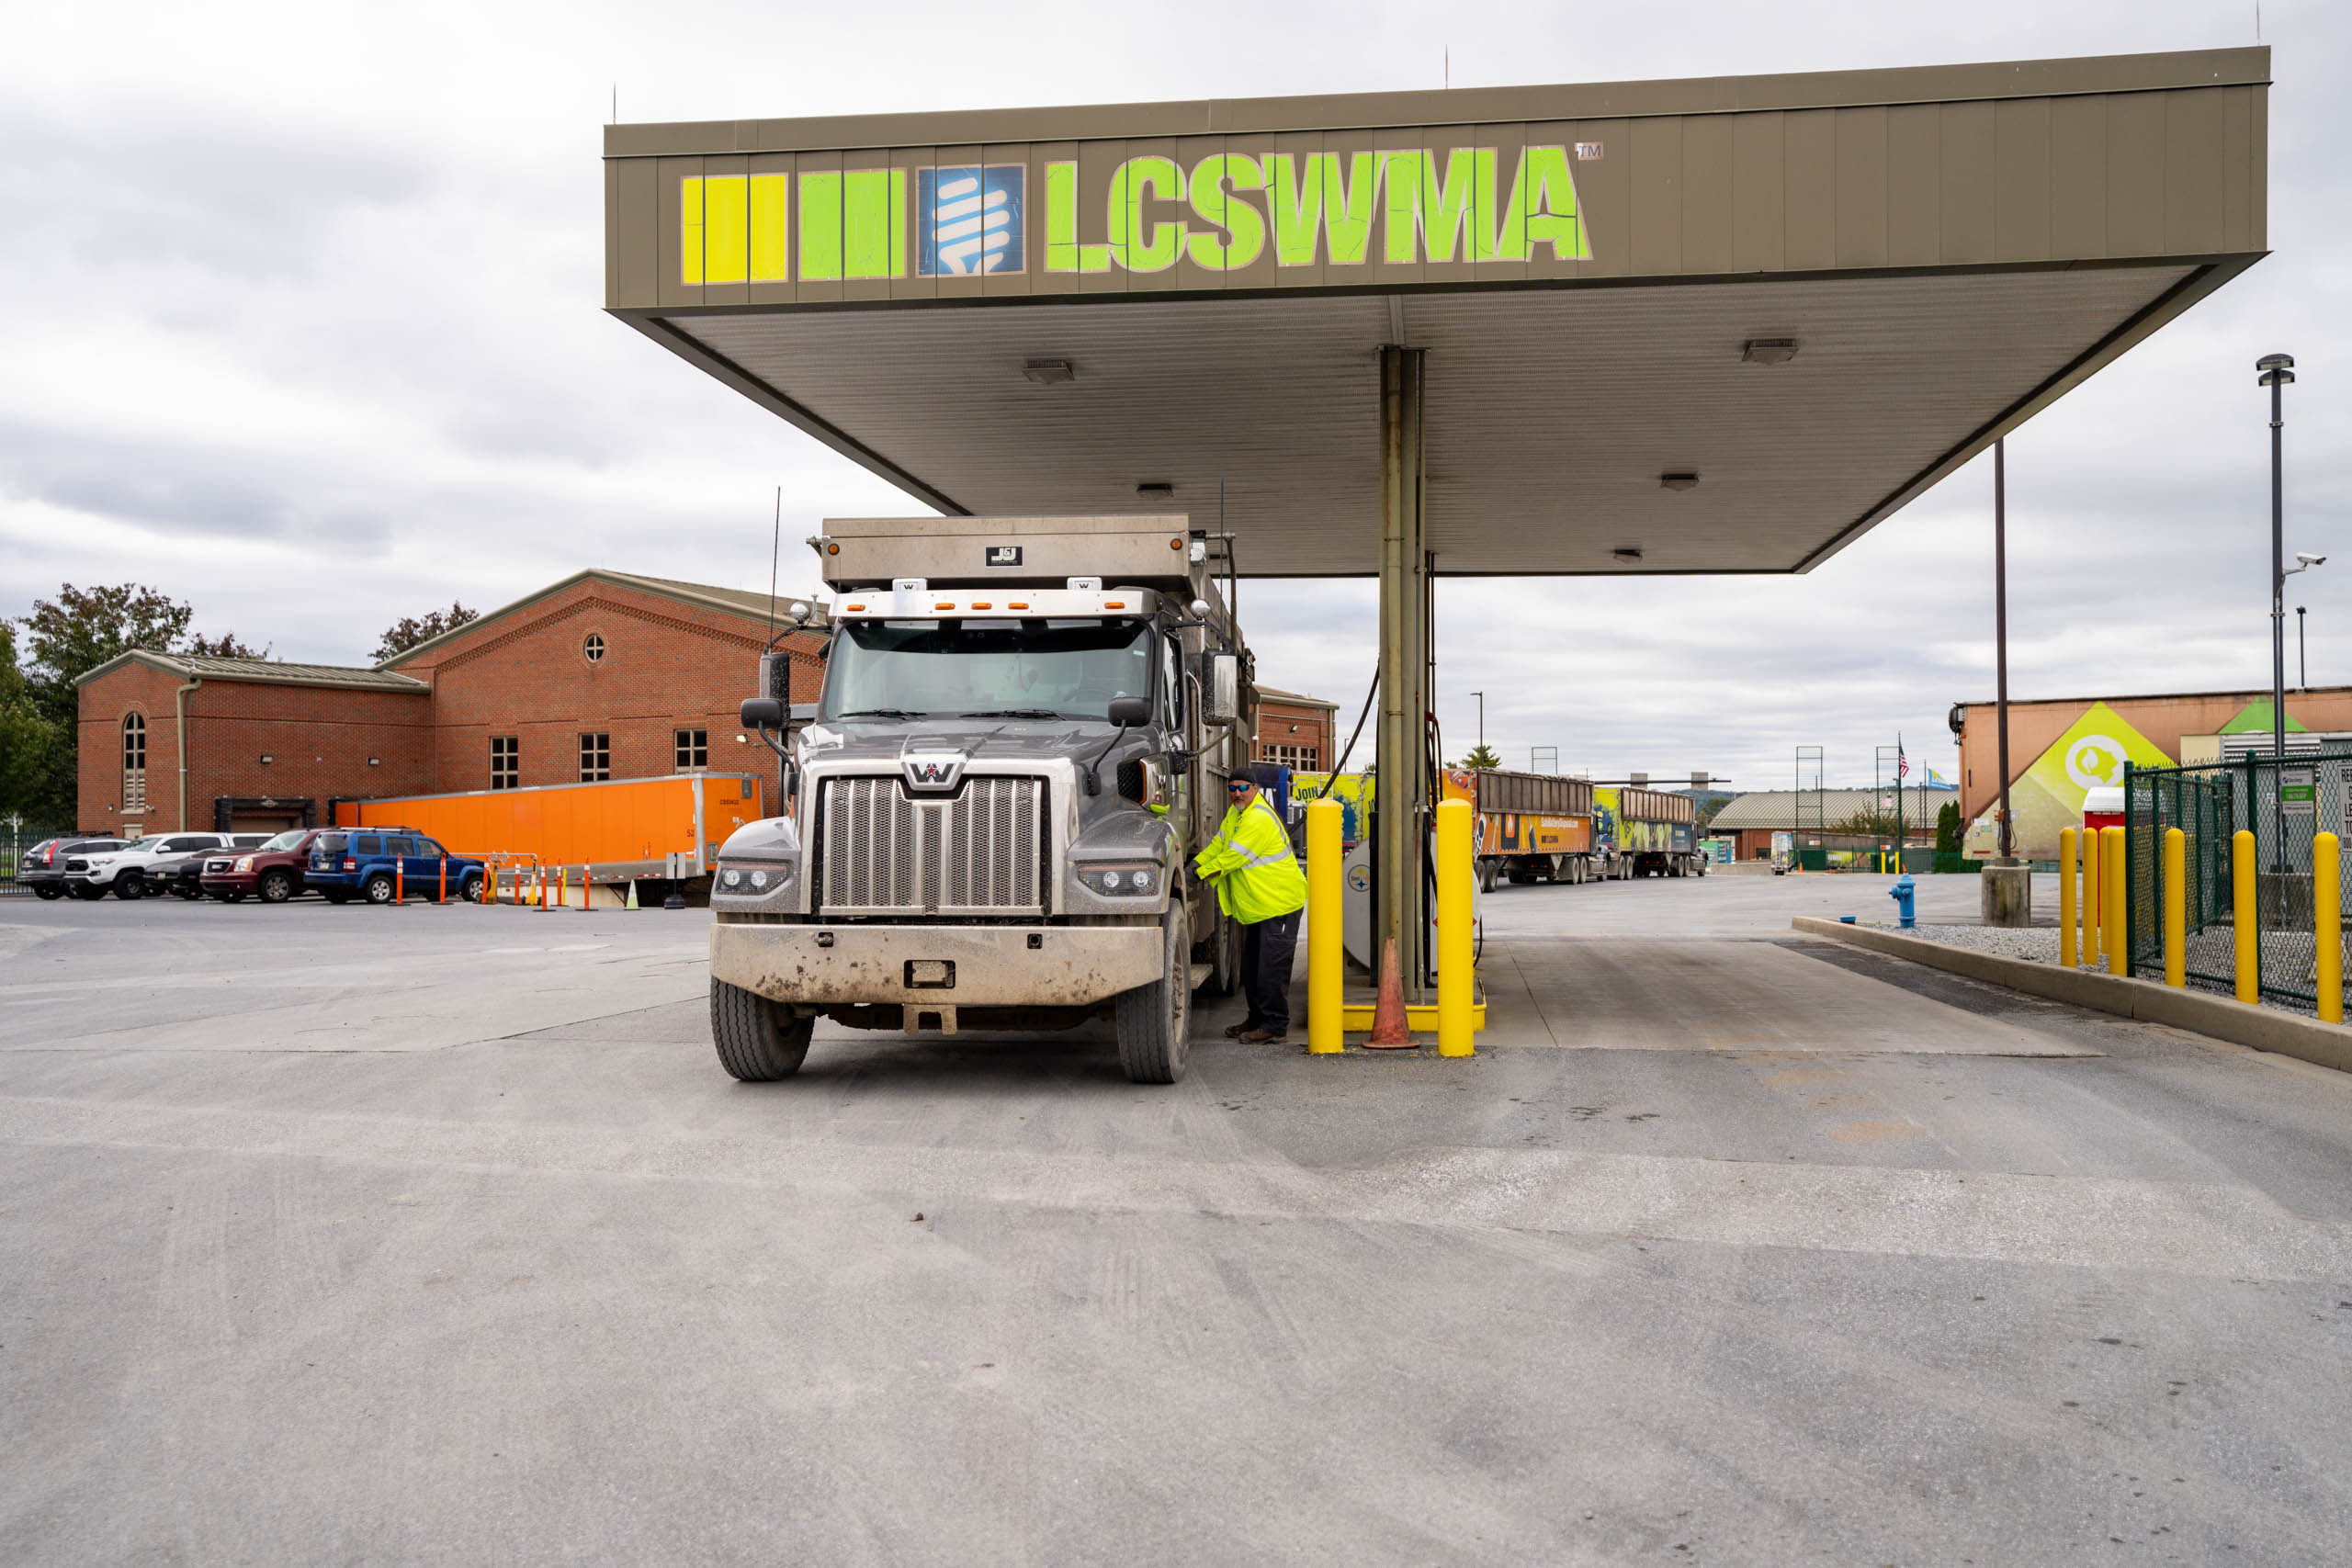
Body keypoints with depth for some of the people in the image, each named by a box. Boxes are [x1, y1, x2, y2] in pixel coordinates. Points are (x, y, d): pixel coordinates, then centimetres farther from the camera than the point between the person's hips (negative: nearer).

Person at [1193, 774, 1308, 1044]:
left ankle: (1275, 1027, -3)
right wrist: (1195, 863, -1)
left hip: (1279, 903, -10)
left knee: (1271, 968, -9)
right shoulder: (1236, 812, 12)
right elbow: (1219, 844, 14)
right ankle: (1257, 1019, 26)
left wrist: (1200, 874, -13)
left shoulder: (1259, 819, -21)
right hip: (1258, 906, 10)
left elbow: (1232, 857, -21)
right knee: (1252, 967, 15)